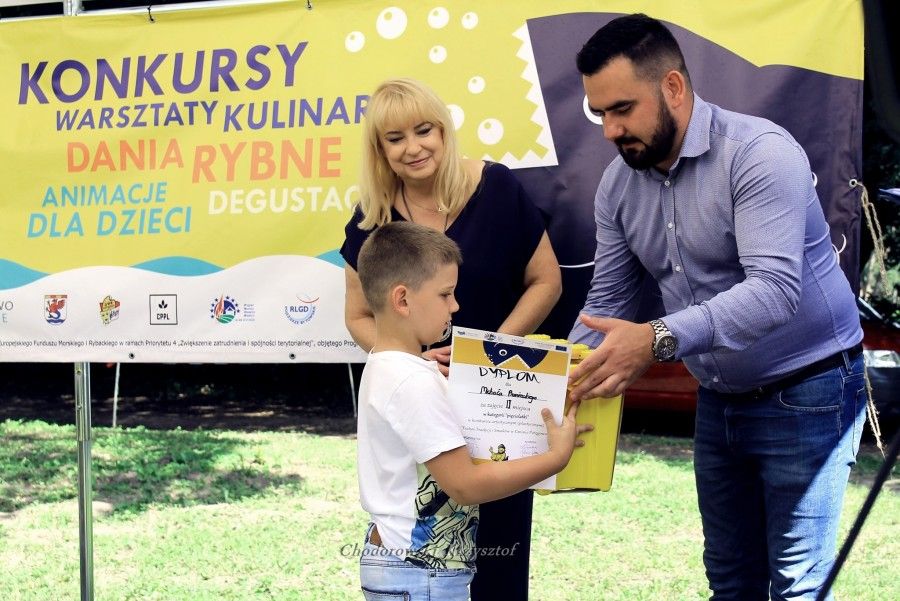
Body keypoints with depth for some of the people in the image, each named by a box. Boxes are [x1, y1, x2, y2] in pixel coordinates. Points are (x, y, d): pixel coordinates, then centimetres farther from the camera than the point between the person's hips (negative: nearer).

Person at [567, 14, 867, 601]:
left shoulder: (760, 152, -22)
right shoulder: (619, 183, 0)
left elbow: (774, 288, -33)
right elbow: (608, 304, 4)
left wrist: (660, 339, -45)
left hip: (805, 393, -7)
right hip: (718, 400, 7)